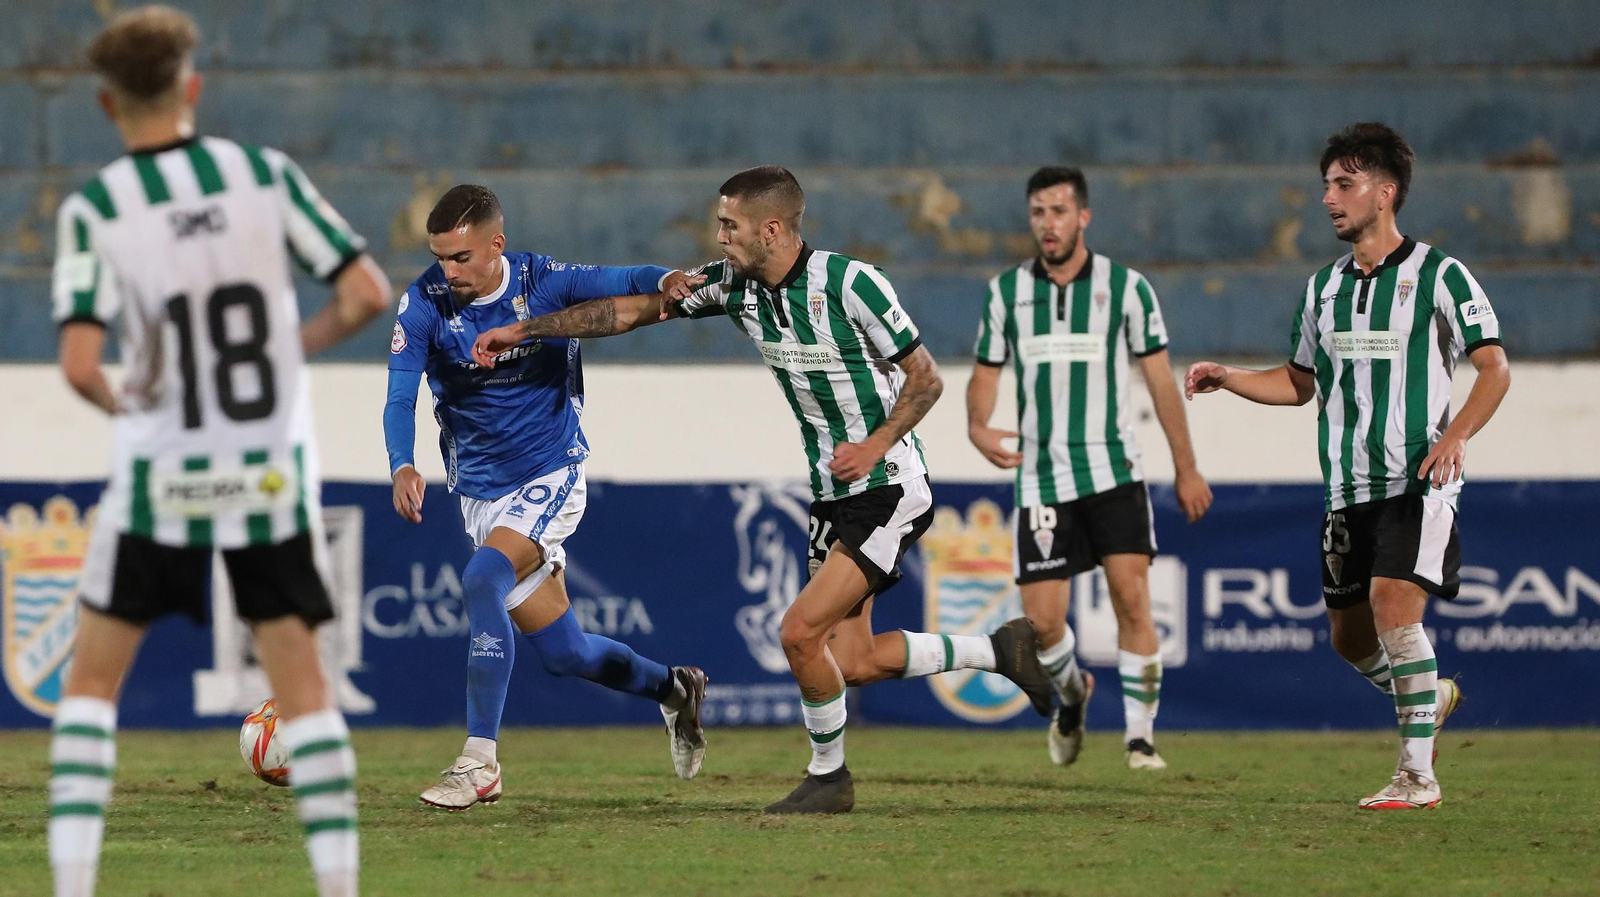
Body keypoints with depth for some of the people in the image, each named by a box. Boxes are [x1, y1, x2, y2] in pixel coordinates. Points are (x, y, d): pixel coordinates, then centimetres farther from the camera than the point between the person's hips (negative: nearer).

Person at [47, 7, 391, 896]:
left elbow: (80, 362, -18)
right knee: (301, 680, 7)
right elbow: (368, 294, -5)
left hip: (162, 479, -1)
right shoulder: (267, 175, -4)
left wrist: (119, 400, 3)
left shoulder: (94, 210, -9)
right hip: (273, 474, 2)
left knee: (93, 678, 11)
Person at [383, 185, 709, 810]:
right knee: (564, 653, 7)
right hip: (480, 492, 3)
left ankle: (480, 761, -27)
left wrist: (666, 281, -48)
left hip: (551, 475, -3)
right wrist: (402, 466, -36)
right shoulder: (424, 304, -10)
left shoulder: (543, 283, -12)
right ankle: (673, 690, 37)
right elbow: (400, 399, -17)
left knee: (484, 577, -30)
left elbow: (613, 283, -25)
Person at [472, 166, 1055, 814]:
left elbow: (926, 378, -11)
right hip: (832, 496, 8)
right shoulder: (734, 284, 1)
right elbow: (632, 310, 5)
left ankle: (828, 774, 6)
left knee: (801, 632, -15)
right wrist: (521, 331, 3)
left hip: (888, 489, -8)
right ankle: (999, 649, 25)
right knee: (852, 661, 6)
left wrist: (875, 446, -23)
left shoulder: (851, 282, -18)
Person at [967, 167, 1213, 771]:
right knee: (1042, 620, -2)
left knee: (1131, 597, -14)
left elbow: (1159, 379, 4)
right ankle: (1071, 693, 31)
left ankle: (1140, 737, -5)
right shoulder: (1006, 292, 4)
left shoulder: (1125, 287, -1)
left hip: (1113, 471, -2)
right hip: (1041, 478, 2)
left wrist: (1186, 469, 4)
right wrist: (978, 427, -12)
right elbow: (986, 374, 10)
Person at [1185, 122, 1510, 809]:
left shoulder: (1439, 275, -5)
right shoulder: (1324, 286, 13)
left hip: (1417, 482, -7)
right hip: (1348, 489, 7)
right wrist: (1227, 379, 7)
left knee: (1393, 605, -22)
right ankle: (1430, 695, 41)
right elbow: (1301, 382, 22)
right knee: (1350, 636, 10)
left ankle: (1417, 775, -14)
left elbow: (1494, 368, -5)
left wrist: (1456, 434, -21)